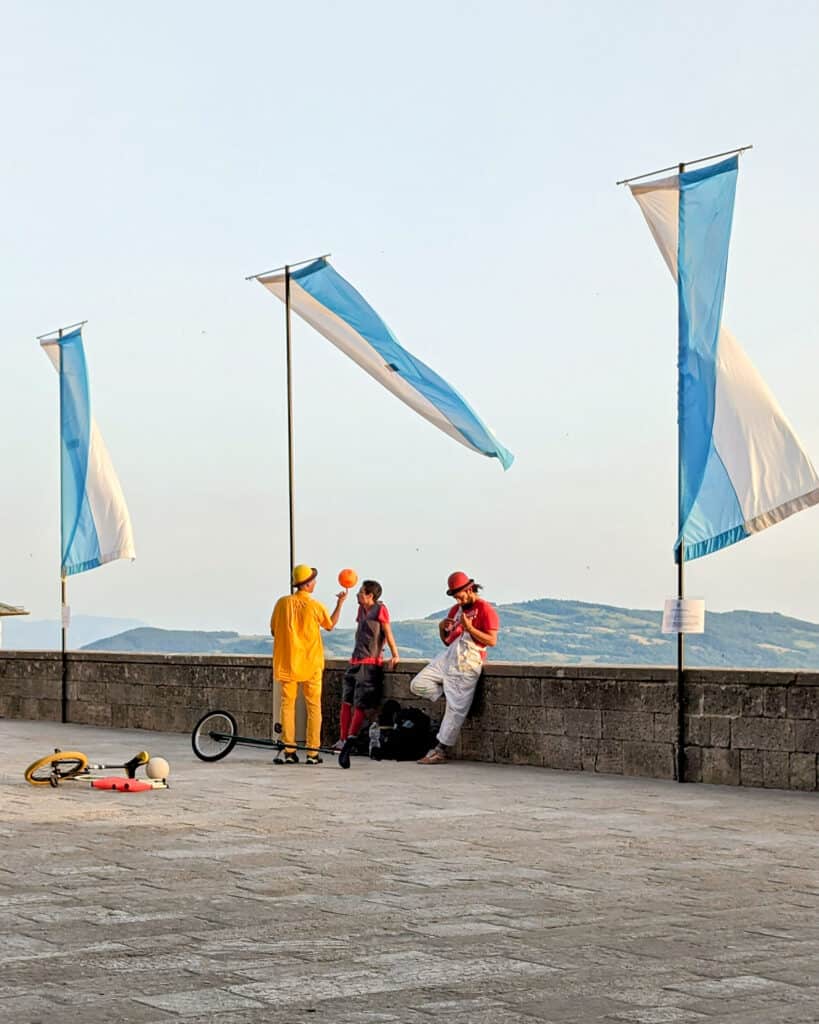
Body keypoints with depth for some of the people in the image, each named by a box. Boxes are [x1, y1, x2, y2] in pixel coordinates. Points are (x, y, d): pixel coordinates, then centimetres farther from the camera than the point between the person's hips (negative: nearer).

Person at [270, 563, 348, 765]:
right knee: (313, 706, 5)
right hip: (311, 663, -2)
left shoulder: (283, 603, -4)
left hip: (287, 662, 2)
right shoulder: (315, 606, -8)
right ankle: (313, 752, 2)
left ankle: (289, 750, 2)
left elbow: (273, 631, 5)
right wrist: (340, 602, 21)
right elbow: (330, 625, 12)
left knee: (287, 704, 7)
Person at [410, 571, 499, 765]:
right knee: (418, 685, -7)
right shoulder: (455, 609, 19)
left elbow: (492, 641, -12)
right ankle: (454, 696, 4)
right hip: (448, 656, 8)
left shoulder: (484, 609, -4)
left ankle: (441, 750, -6)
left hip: (468, 662, -8)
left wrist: (469, 628, -20)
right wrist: (442, 628, 3)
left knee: (455, 707, -10)